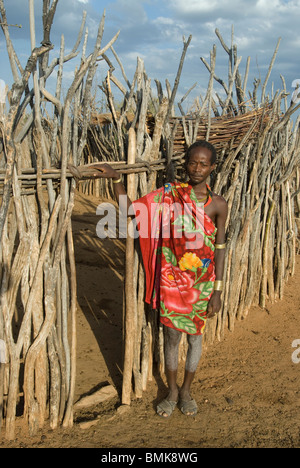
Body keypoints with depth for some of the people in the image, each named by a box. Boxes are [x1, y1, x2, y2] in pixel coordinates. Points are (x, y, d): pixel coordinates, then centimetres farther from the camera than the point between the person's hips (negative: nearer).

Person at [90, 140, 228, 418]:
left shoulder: (217, 205, -6)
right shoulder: (169, 194, -5)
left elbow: (219, 248, -4)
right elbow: (130, 209, -6)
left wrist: (217, 291, -4)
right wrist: (116, 179, -18)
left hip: (201, 282, 0)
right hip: (171, 280, 0)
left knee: (195, 335, 15)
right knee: (171, 336, 13)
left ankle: (186, 390, 38)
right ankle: (172, 391, 35)